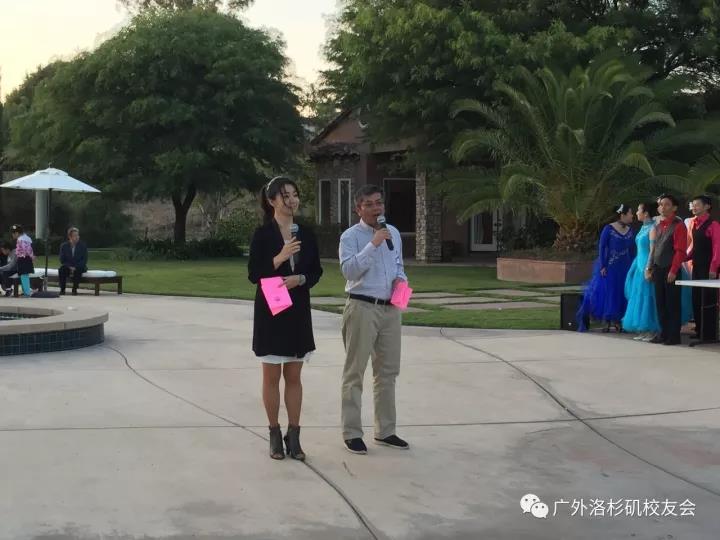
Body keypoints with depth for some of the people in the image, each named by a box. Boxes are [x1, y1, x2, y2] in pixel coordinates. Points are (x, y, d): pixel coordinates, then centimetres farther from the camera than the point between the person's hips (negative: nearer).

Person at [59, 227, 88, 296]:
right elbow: (62, 260, 0)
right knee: (61, 269, -31)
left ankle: (74, 289, -27)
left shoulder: (83, 245, -4)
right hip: (68, 267, 1)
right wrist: (69, 267, -18)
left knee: (78, 270, -36)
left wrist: (75, 267, -20)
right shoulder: (64, 246, 0)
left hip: (79, 267, -1)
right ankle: (62, 289, -23)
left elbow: (84, 260, -7)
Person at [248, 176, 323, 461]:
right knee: (271, 375, 5)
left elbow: (316, 271, 7)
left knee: (293, 376, 8)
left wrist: (300, 279, -13)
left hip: (298, 311, 3)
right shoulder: (262, 234, -7)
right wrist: (279, 258, -22)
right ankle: (275, 434, 15)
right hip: (270, 311, -3)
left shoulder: (306, 234, 4)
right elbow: (254, 275, -9)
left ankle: (293, 435, 13)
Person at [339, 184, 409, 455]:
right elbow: (349, 270, -21)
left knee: (388, 371, 13)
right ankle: (352, 433, 7)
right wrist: (373, 244, -25)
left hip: (390, 308, 7)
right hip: (362, 308, -6)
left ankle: (385, 430, 24)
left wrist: (400, 279, 1)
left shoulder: (394, 233, 13)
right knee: (355, 371, 0)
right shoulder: (351, 236, -7)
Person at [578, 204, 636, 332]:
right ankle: (607, 322, 6)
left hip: (624, 269, 5)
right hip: (609, 267, -5)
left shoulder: (630, 231, 6)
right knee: (606, 293, -2)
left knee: (621, 294, 4)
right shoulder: (609, 229, -9)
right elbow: (601, 248, -9)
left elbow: (632, 250, 12)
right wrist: (602, 266, -13)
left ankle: (617, 321, 13)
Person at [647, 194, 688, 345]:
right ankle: (664, 334, 18)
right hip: (658, 270, 7)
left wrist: (673, 270, -19)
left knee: (673, 304, -2)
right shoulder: (658, 226, 15)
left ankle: (674, 336, 3)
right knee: (660, 303, 10)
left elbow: (680, 251, -14)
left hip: (671, 270, -7)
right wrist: (650, 268, 13)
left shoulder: (678, 225, -8)